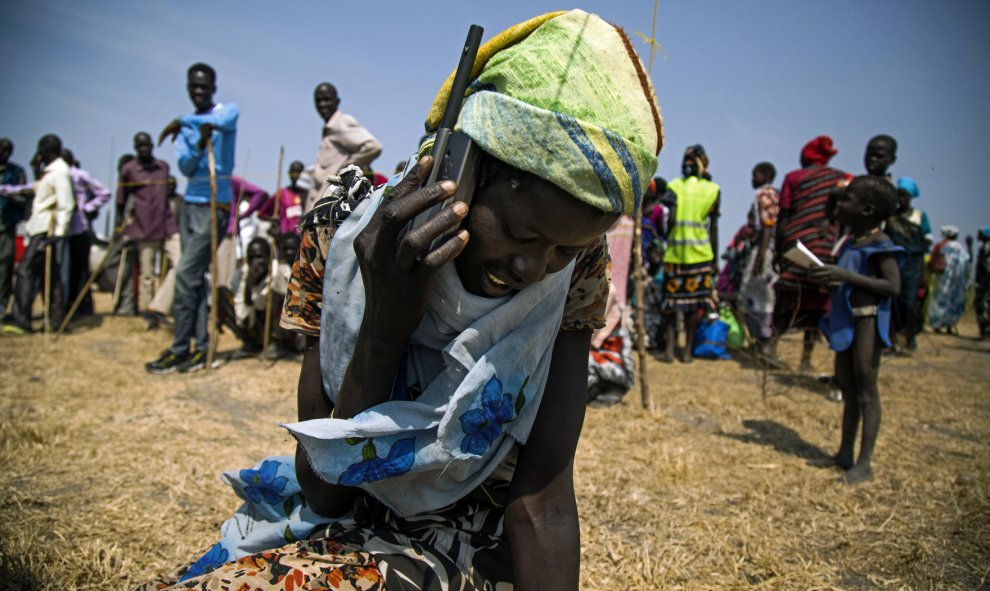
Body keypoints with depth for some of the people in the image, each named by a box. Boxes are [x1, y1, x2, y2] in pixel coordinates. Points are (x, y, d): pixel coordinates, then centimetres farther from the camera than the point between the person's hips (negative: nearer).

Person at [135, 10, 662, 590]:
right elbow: (321, 490, -15)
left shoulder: (574, 270, -15)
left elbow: (544, 499, -16)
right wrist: (384, 327, -28)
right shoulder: (350, 231, -15)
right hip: (343, 527, 3)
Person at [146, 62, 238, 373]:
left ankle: (179, 350, -3)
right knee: (195, 277, 5)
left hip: (214, 206, -6)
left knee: (186, 274, -10)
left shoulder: (228, 110, -1)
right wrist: (199, 143, -16)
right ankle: (202, 345, 9)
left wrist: (183, 122, -18)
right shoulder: (185, 127, 14)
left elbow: (223, 122, -26)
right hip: (189, 204, 7)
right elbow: (185, 167, 2)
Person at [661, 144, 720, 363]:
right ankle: (687, 350, 10)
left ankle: (670, 347, -1)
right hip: (700, 252, 0)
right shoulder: (713, 190, 3)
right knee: (695, 300, 7)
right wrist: (714, 258, 12)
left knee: (673, 298, 9)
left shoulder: (674, 186, 0)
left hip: (675, 252, 0)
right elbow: (714, 227, 6)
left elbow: (671, 219, -10)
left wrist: (667, 237, 8)